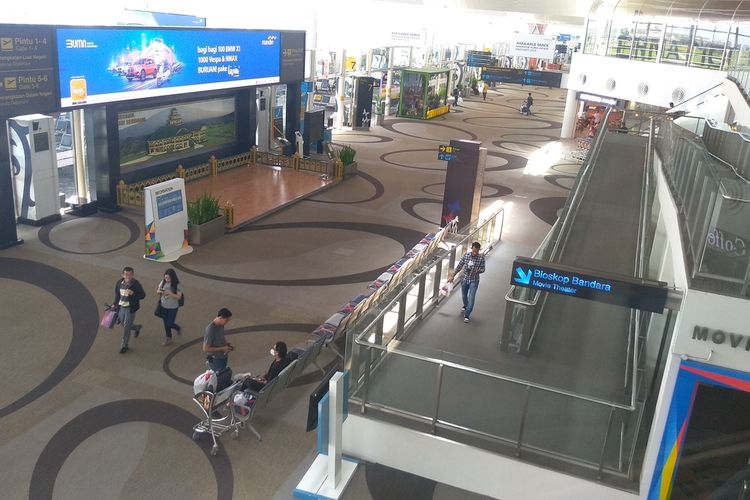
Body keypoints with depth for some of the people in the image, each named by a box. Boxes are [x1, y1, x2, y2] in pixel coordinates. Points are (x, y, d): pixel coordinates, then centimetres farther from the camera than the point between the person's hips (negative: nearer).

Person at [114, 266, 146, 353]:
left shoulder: (136, 284, -17)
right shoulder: (119, 283, -2)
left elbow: (143, 295, -14)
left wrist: (133, 293, -30)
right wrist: (115, 303, 11)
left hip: (130, 309, -5)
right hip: (121, 308, 5)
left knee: (126, 327, -1)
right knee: (124, 325, 19)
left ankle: (124, 346, 15)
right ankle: (137, 328, 50)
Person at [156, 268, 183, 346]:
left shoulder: (177, 285, -16)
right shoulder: (163, 282, -4)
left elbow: (179, 297, -20)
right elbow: (157, 292, 6)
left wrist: (169, 293, -31)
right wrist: (159, 291, -18)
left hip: (173, 308, -4)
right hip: (164, 307, 4)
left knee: (170, 324, 0)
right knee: (166, 324, 14)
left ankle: (178, 328, 33)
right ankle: (168, 338, 32)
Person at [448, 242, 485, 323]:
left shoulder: (481, 258, -15)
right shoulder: (466, 255, -10)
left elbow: (483, 269, -5)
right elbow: (459, 266, -3)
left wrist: (478, 270, -29)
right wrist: (452, 276, -1)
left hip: (474, 281, -3)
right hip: (464, 279, 3)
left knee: (471, 298, -8)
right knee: (464, 296, 22)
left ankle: (467, 315, 4)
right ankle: (465, 306, 52)